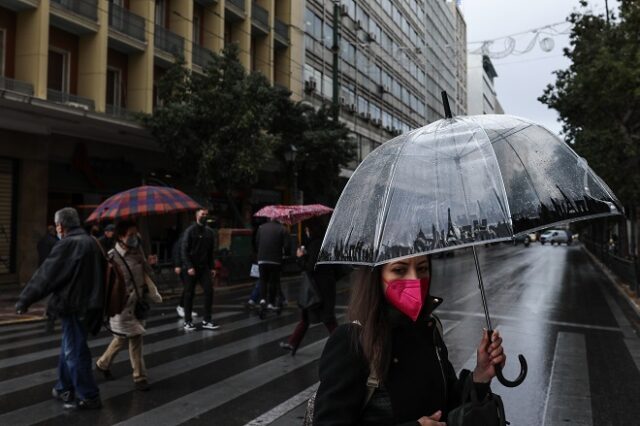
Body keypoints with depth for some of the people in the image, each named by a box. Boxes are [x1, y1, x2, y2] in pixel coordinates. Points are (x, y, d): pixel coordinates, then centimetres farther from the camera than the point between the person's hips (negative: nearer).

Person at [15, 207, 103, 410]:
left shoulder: (67, 244, -17)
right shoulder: (91, 243, 11)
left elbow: (46, 274, -15)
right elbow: (98, 274, 19)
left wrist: (24, 299, -7)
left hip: (74, 306, -9)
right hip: (88, 304, 9)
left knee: (75, 352, 1)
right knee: (69, 349, 21)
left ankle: (89, 397, 8)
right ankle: (64, 389, 33)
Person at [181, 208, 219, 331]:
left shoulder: (209, 232, 8)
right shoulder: (190, 231, -6)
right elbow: (184, 250, -10)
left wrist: (212, 267, 7)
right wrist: (189, 267, -18)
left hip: (204, 267, 4)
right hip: (191, 268, -4)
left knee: (209, 291, -4)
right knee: (189, 294, 3)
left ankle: (206, 320, 3)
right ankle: (187, 321, 14)